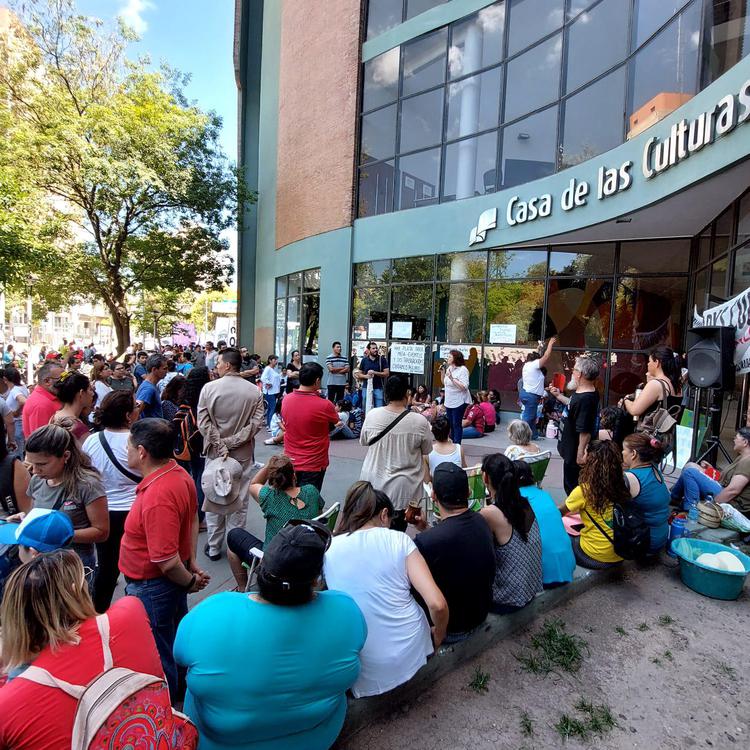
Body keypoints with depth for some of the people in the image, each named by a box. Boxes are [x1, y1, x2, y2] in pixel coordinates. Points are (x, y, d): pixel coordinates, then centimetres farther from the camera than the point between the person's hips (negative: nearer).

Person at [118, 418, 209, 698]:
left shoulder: (157, 497, -36)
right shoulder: (178, 472, -7)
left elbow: (167, 561, -30)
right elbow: (192, 519, 6)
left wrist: (189, 581, -12)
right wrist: (192, 563, 8)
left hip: (152, 587, -9)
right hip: (171, 580, 9)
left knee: (157, 655, 15)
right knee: (177, 635, 30)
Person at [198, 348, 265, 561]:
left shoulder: (209, 388, -9)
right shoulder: (254, 391, -7)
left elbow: (203, 423, -12)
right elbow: (256, 423, -12)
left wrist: (220, 446, -10)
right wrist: (232, 442, -10)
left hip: (215, 453, 0)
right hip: (243, 454, 0)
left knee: (214, 500, 14)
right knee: (239, 501, 11)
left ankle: (213, 548, 24)